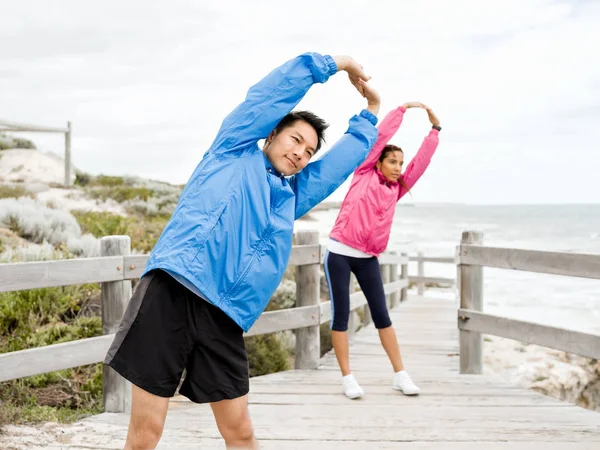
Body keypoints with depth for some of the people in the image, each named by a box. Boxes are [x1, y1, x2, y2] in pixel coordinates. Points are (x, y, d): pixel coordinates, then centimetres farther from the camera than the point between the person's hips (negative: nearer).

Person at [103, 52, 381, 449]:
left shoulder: (293, 196, 26)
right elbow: (276, 92, 11)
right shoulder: (234, 150, 13)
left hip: (224, 316, 6)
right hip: (172, 293, -6)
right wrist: (333, 64, 20)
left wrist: (370, 114, 44)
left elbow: (346, 158, 36)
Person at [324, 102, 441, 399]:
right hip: (339, 253, -4)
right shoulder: (364, 175, 1)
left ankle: (400, 375, 9)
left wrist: (435, 128, 12)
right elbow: (381, 136, -1)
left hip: (368, 258, 4)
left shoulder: (396, 189, 11)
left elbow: (422, 160, 11)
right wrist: (403, 109, 4)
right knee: (341, 314, -1)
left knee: (381, 314, 6)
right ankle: (347, 378, 4)